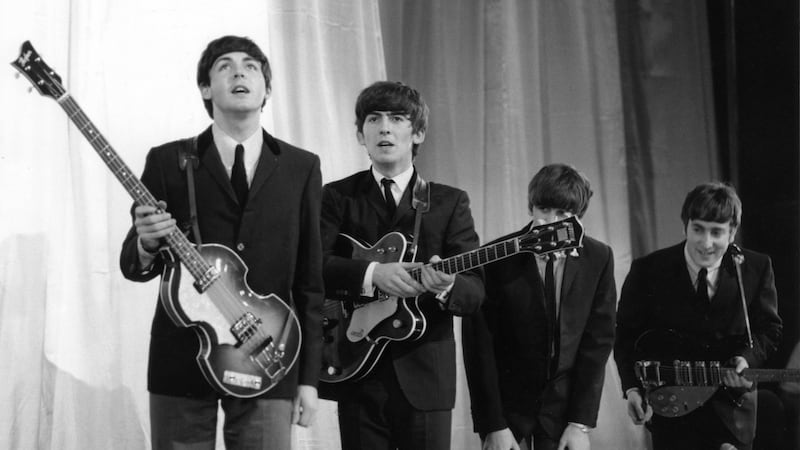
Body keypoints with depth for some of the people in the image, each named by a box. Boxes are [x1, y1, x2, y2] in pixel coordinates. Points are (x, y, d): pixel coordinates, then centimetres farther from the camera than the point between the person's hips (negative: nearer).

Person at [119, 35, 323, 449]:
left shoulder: (301, 167, 8)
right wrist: (147, 245, -20)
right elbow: (132, 266, 5)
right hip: (181, 361, 0)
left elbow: (311, 279, 7)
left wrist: (308, 376, 3)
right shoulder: (167, 161, 5)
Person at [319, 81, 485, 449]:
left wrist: (445, 287, -23)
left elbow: (475, 291, -1)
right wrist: (372, 274, -24)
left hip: (425, 376, 0)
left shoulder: (450, 202, 8)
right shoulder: (337, 197, 7)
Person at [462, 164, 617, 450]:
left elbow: (598, 341, -3)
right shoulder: (497, 257, -9)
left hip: (566, 401, 2)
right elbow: (479, 346, -9)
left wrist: (581, 423, -8)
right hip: (506, 400, -1)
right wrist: (493, 426, -13)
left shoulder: (598, 258, -2)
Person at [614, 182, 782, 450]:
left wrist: (747, 358, -17)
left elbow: (769, 329, 4)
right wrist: (632, 388, -11)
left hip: (730, 405, 1)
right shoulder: (648, 270, -7)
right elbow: (626, 334, 1)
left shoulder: (756, 268, -3)